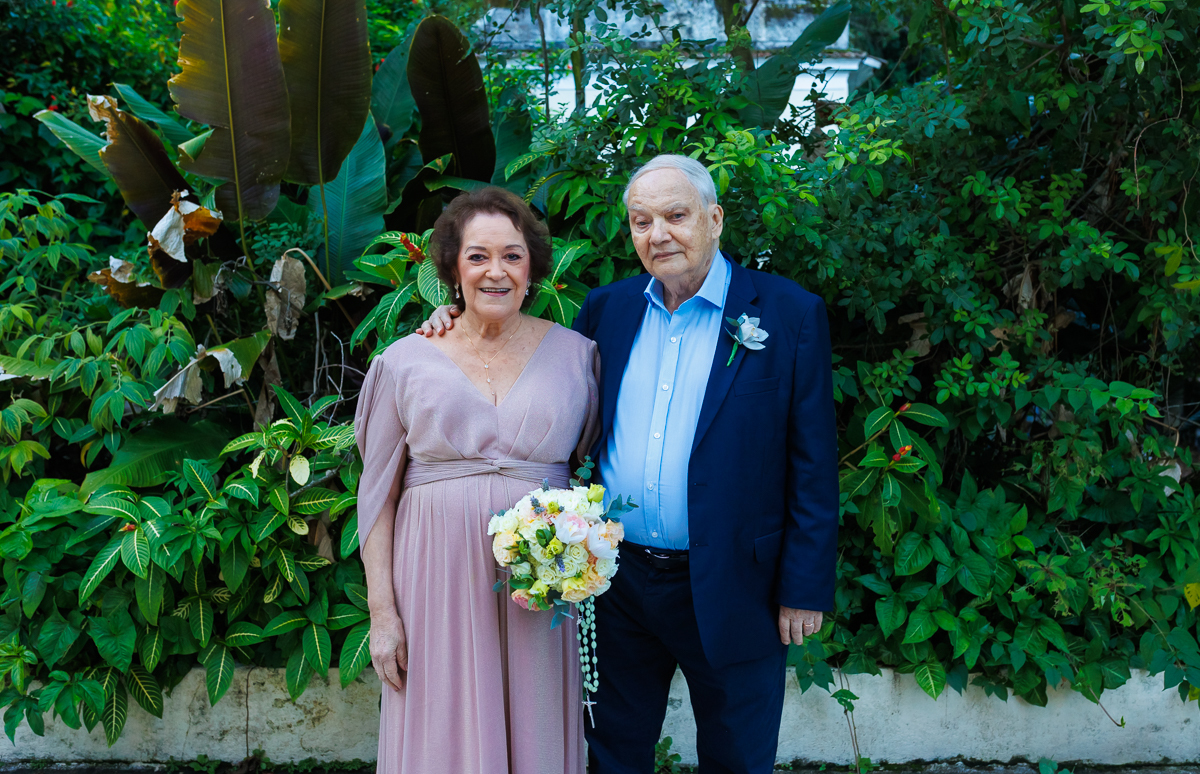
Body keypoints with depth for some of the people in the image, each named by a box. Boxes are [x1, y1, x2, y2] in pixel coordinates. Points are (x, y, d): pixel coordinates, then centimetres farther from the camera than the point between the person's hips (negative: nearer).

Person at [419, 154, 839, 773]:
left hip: (730, 593, -3)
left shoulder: (790, 314, -8)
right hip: (620, 579, 4)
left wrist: (804, 589, -10)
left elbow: (813, 464, -8)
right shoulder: (608, 308, 4)